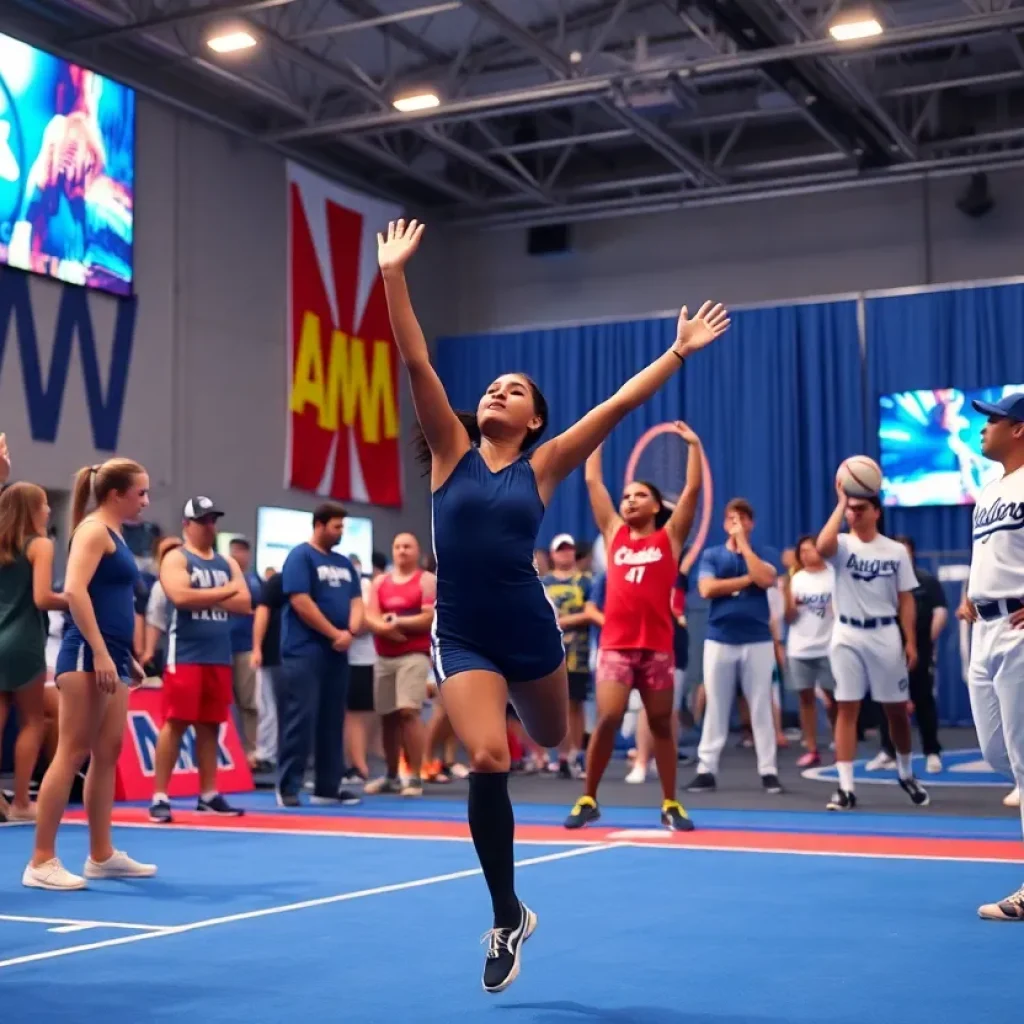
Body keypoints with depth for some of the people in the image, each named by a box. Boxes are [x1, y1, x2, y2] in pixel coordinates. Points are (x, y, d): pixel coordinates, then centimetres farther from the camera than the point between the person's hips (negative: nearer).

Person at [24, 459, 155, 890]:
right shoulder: (94, 529, -8)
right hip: (87, 653, -10)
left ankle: (102, 855, 18)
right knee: (72, 753, -9)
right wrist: (99, 652, -26)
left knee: (108, 752, 11)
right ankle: (41, 860, -6)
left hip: (110, 656, 10)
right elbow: (74, 590, -21)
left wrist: (127, 658, 23)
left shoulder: (115, 535, 20)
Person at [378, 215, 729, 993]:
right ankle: (509, 918, 0)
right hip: (462, 638, -1)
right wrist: (393, 276, -7)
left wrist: (678, 353, 0)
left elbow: (618, 406, 1)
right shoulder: (452, 453, 2)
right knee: (487, 761, -18)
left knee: (552, 740, 21)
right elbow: (418, 364, -3)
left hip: (530, 633, 2)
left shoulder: (542, 467, 2)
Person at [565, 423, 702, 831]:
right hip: (615, 645, 0)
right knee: (607, 719, -11)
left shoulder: (669, 537, 8)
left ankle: (670, 805, 16)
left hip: (657, 646, 0)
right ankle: (588, 800, 2)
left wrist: (693, 444, 5)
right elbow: (593, 481, 15)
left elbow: (693, 489, 3)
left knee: (661, 725, 7)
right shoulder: (614, 533, 12)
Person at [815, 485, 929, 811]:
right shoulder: (843, 545, -3)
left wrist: (911, 641, -2)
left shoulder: (896, 551, 3)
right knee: (846, 709, -4)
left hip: (885, 634, 2)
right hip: (847, 636, -1)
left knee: (897, 710, 9)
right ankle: (845, 787, -3)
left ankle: (906, 773, 32)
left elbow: (905, 600, 5)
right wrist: (841, 502, -22)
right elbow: (821, 547, -28)